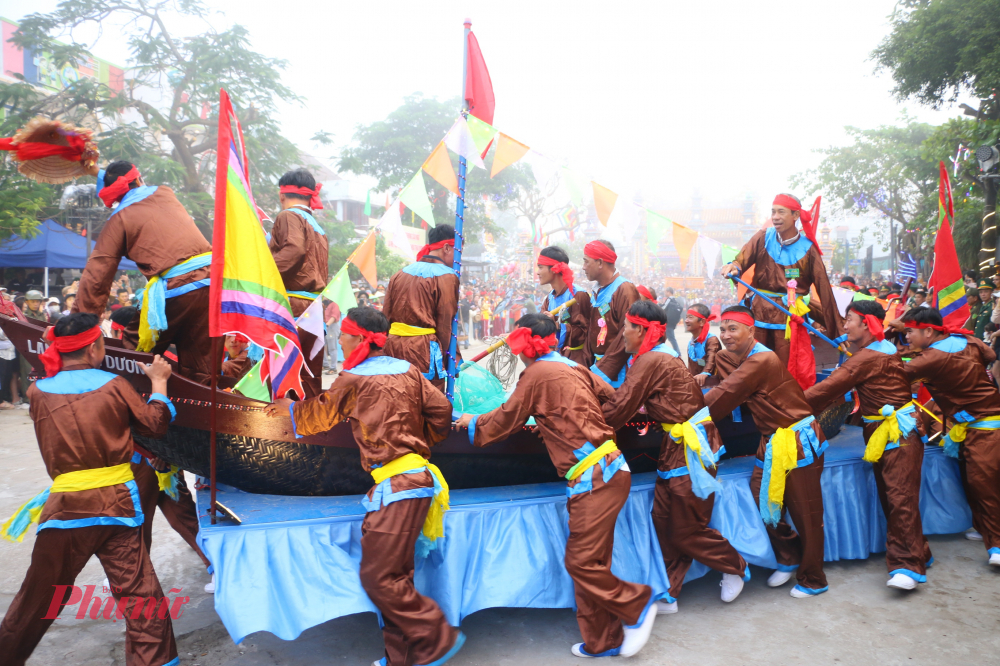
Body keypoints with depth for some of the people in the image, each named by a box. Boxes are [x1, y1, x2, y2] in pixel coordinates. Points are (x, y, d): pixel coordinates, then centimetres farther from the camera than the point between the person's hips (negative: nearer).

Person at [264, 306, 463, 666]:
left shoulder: (353, 379, -4)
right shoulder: (407, 370, 11)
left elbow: (317, 414, 13)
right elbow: (440, 411, 9)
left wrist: (288, 407, 32)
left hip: (397, 485, -8)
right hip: (417, 475, 8)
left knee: (379, 578, -2)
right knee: (394, 576, 14)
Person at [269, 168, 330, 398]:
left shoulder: (289, 216, -3)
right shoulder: (318, 228, 23)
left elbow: (294, 249, -21)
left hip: (292, 305, -9)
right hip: (317, 309, 9)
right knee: (311, 375, 12)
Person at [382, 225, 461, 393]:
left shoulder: (400, 274, 13)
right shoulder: (447, 277, -6)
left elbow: (386, 315, 12)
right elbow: (445, 323, -9)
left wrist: (387, 349, 18)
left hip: (393, 346, 7)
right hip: (424, 349, -7)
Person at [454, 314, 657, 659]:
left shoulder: (536, 374, -7)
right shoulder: (573, 367, 13)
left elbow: (505, 420, 3)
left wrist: (473, 422, 21)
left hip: (595, 477, -9)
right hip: (608, 468, 9)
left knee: (581, 561, -2)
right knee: (590, 562, 13)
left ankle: (637, 605, 12)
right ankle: (601, 642, 21)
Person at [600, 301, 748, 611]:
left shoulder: (650, 361, -17)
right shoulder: (662, 356, 12)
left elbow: (619, 408, -15)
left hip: (690, 448, -9)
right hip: (677, 446, 9)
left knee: (686, 531, 4)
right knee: (663, 521, 10)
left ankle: (735, 567, 26)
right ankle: (667, 596, 19)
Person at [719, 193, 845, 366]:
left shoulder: (807, 249, -3)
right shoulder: (763, 237, 3)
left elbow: (824, 289, -4)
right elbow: (742, 260, -10)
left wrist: (838, 332, -5)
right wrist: (734, 267, -37)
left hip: (789, 316, -2)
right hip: (758, 311, 2)